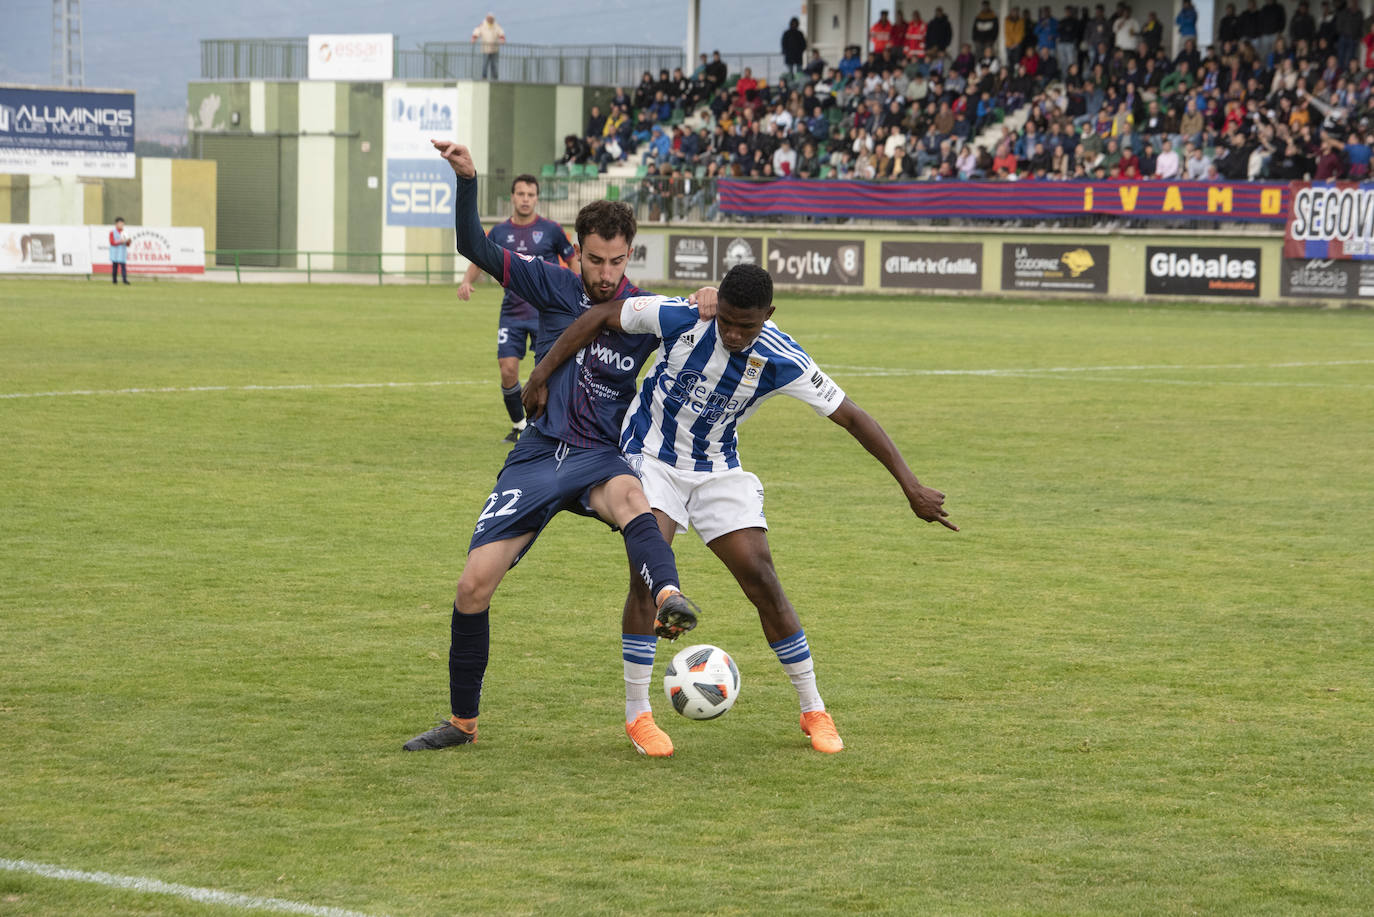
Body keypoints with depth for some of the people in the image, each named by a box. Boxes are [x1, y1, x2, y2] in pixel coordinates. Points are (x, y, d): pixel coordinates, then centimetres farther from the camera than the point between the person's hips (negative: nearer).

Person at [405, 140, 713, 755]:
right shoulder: (554, 288, 2)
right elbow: (475, 249, 0)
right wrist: (467, 179, -13)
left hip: (600, 458, -2)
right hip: (538, 456, 2)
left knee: (630, 498, -40)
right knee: (474, 585, -7)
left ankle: (669, 601, -71)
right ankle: (462, 722, 12)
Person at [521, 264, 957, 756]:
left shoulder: (781, 361, -21)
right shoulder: (680, 317, -24)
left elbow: (852, 417, -14)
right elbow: (601, 315, -10)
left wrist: (910, 486, -16)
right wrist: (541, 374, -12)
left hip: (718, 469, 1)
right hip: (651, 454, -1)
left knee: (761, 578, -6)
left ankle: (813, 710, 9)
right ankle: (636, 712, -8)